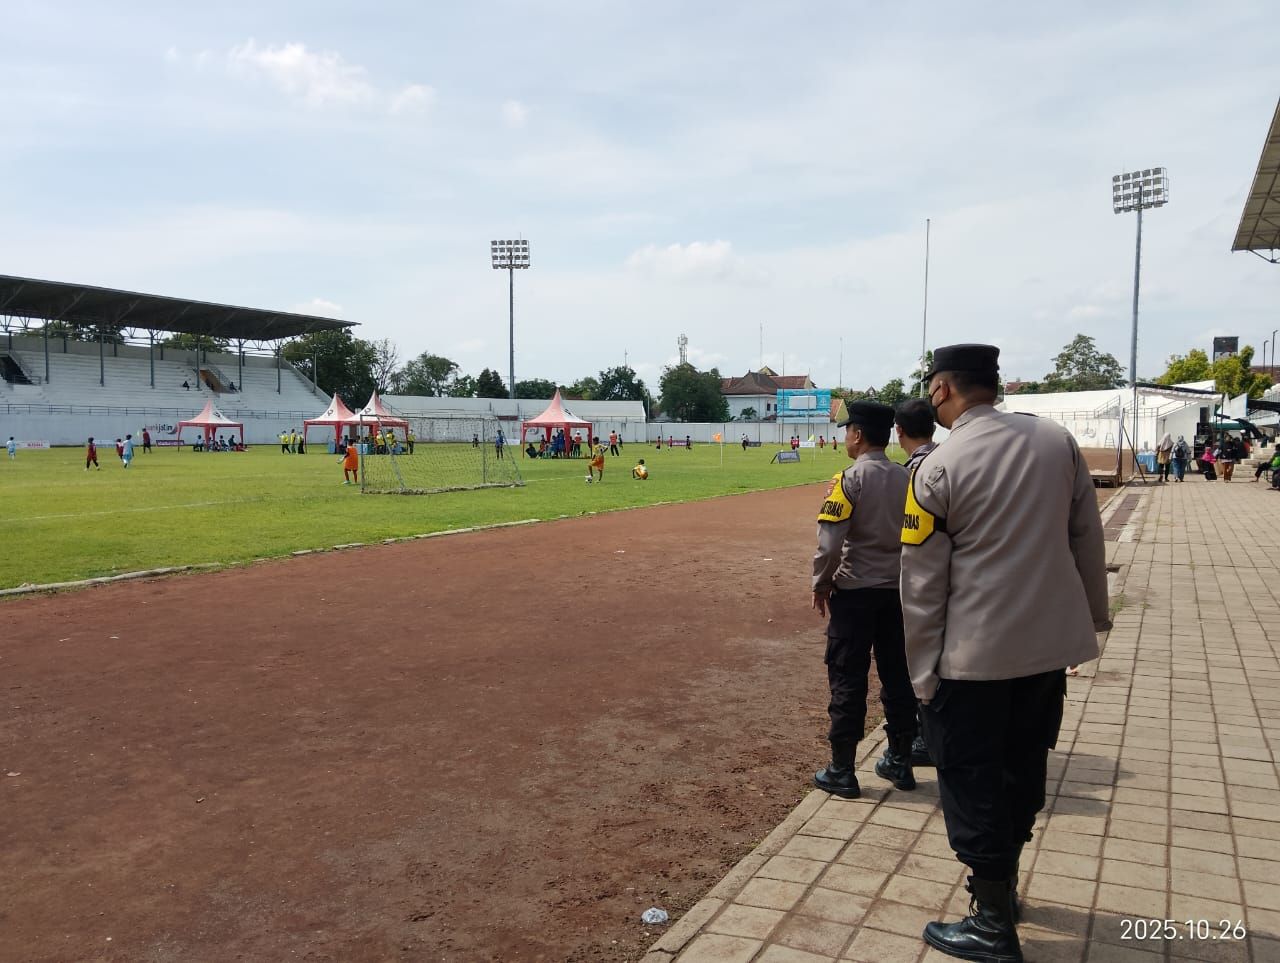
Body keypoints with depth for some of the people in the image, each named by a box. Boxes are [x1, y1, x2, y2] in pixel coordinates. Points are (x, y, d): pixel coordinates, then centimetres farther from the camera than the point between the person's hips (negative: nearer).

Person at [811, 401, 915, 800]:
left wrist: (820, 584, -5)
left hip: (854, 591, -6)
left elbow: (829, 542, -18)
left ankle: (842, 772, 10)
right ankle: (900, 762, 26)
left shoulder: (851, 479, -14)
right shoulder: (906, 479, 4)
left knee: (847, 680, 3)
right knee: (898, 676, 15)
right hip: (898, 590, 6)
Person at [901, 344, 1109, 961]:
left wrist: (923, 673, -4)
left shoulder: (936, 469, -14)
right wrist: (1093, 615, 19)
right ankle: (1002, 885, 40)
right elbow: (1087, 538, 7)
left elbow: (923, 584, -11)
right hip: (1051, 641, 6)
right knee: (1022, 770, 22)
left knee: (972, 783, 9)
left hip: (973, 655, -6)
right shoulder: (1058, 441, 0)